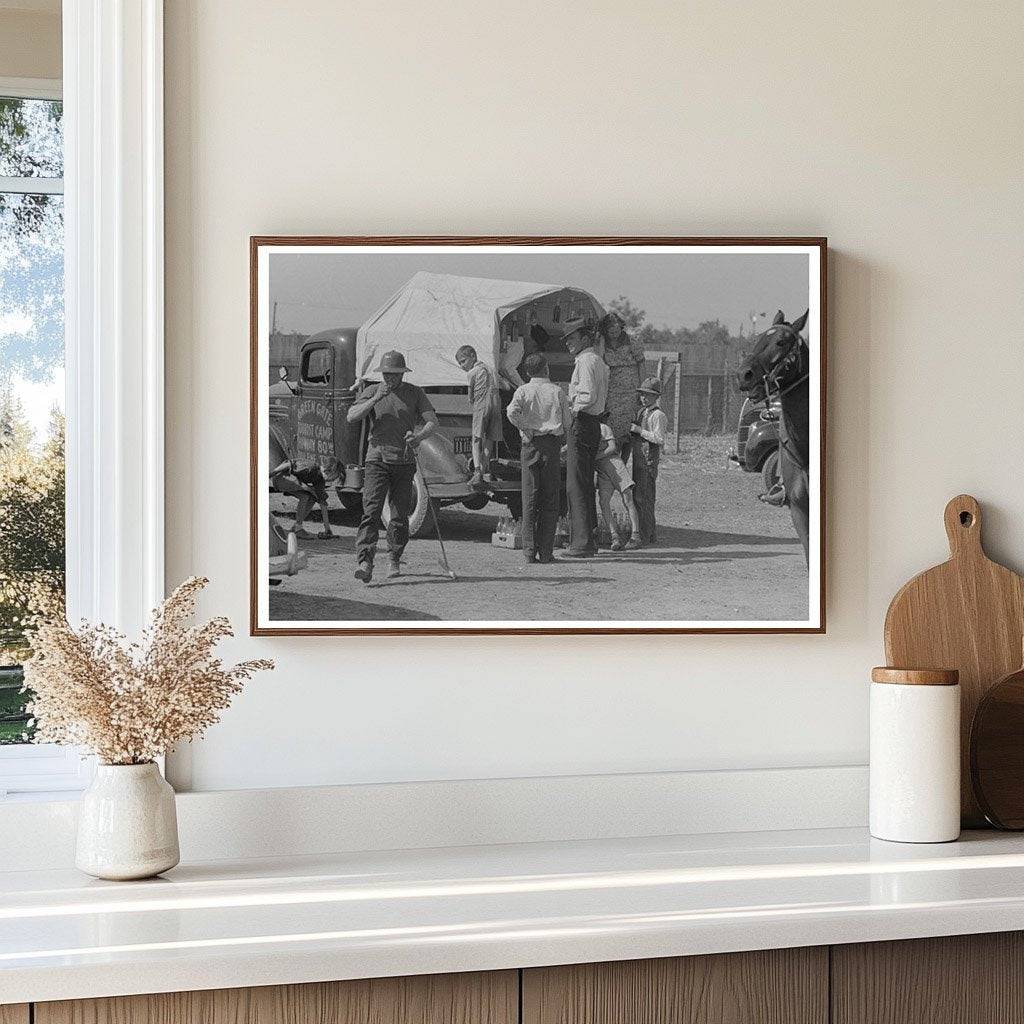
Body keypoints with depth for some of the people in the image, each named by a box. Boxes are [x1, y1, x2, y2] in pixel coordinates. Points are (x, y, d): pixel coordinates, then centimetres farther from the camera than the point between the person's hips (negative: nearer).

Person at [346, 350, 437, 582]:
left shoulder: (415, 393, 7)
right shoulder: (373, 391, 6)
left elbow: (432, 422, -1)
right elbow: (351, 417, -5)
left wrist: (418, 436, -22)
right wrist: (375, 399, -17)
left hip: (404, 461, 1)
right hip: (377, 459, -1)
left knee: (400, 515, 5)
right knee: (371, 511, -14)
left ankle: (394, 561, 23)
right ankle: (365, 562, -21)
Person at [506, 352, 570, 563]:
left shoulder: (524, 390, 2)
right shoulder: (557, 391, 5)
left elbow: (512, 412, -16)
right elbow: (567, 422, 7)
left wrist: (527, 429, -5)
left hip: (532, 444, 0)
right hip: (553, 444, 0)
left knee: (530, 498, 3)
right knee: (551, 499, 3)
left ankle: (529, 550, 0)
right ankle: (546, 552, 0)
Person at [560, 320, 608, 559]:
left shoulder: (585, 361, -12)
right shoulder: (599, 361, 20)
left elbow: (589, 396, -24)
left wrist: (573, 408, -9)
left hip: (581, 424, -10)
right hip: (594, 424, 10)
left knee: (576, 485, -9)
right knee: (586, 484, 15)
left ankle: (582, 543, -11)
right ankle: (590, 538, 19)